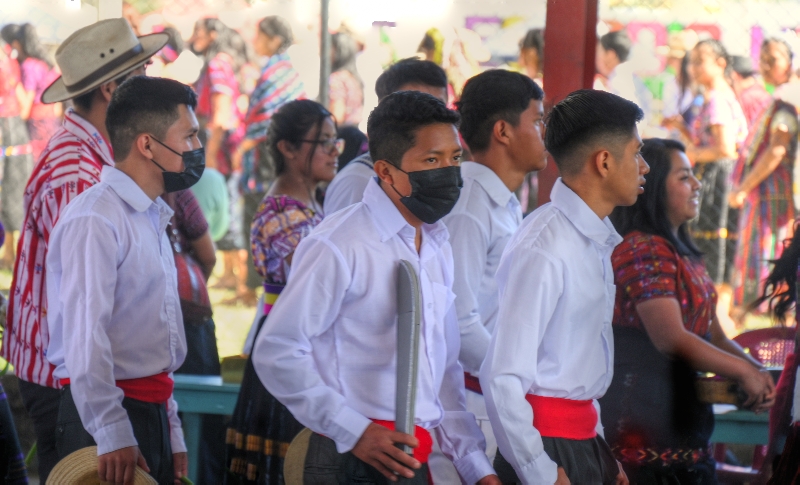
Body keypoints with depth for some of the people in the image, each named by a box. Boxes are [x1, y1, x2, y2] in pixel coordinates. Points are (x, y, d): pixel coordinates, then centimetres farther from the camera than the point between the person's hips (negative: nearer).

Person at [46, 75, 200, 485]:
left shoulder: (152, 220, 18)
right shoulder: (95, 221, -13)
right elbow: (85, 338, -20)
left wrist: (172, 437, 21)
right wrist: (113, 437, -25)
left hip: (152, 415, 9)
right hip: (104, 419, -9)